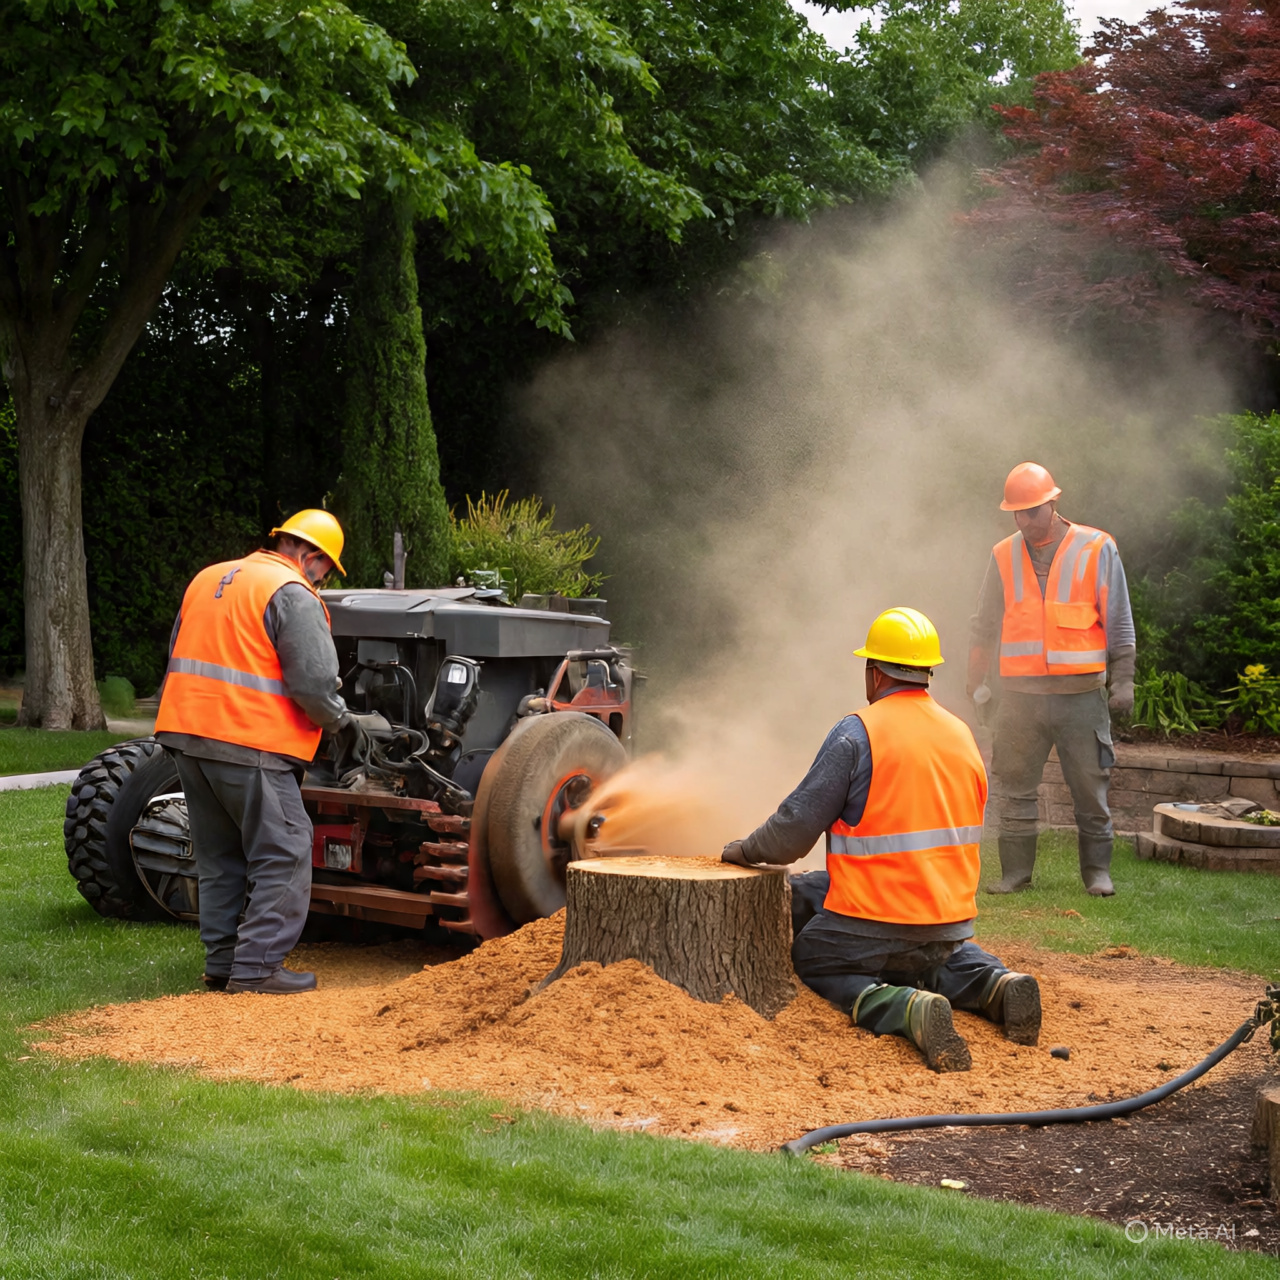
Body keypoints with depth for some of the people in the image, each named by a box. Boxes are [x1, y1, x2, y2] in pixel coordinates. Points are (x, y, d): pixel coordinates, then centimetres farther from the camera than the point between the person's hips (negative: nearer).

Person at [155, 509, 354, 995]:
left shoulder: (208, 579, 18)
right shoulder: (294, 596, -8)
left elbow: (180, 657, 24)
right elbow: (314, 683, -14)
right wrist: (340, 719, 5)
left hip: (187, 732, 8)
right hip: (249, 742, -8)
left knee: (220, 857, 17)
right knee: (283, 856, 0)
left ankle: (222, 963, 19)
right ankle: (257, 968, -3)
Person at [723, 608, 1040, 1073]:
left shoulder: (857, 733, -13)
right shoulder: (962, 734, 8)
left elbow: (797, 825, -11)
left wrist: (746, 851, 7)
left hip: (874, 922, -8)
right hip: (953, 920, 8)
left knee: (813, 964, 11)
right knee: (946, 957, 37)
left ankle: (906, 1008, -18)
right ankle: (996, 984, 3)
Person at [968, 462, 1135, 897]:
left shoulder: (1097, 549, 0)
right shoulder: (1003, 556, 8)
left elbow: (1119, 622, 2)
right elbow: (985, 625, 16)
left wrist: (1122, 680, -3)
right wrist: (976, 679, 12)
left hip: (1081, 694, -2)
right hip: (1020, 694, 2)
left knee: (1090, 787, 3)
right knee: (1014, 786, 4)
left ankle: (1097, 871, 14)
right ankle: (1016, 870, 12)